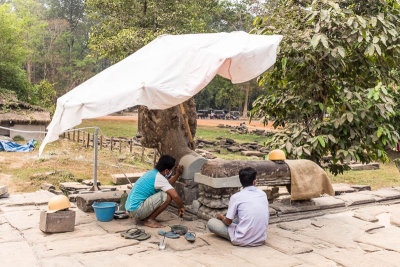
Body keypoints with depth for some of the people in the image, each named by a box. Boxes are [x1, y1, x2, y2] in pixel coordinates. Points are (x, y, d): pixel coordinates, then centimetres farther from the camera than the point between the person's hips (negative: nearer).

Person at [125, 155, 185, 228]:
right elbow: (175, 196, -22)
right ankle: (150, 220, -5)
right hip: (137, 210, -10)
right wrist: (181, 207, -4)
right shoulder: (158, 177, -17)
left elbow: (167, 185, 29)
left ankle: (143, 217, 15)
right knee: (167, 196, -17)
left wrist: (178, 174, 21)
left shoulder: (152, 172, 12)